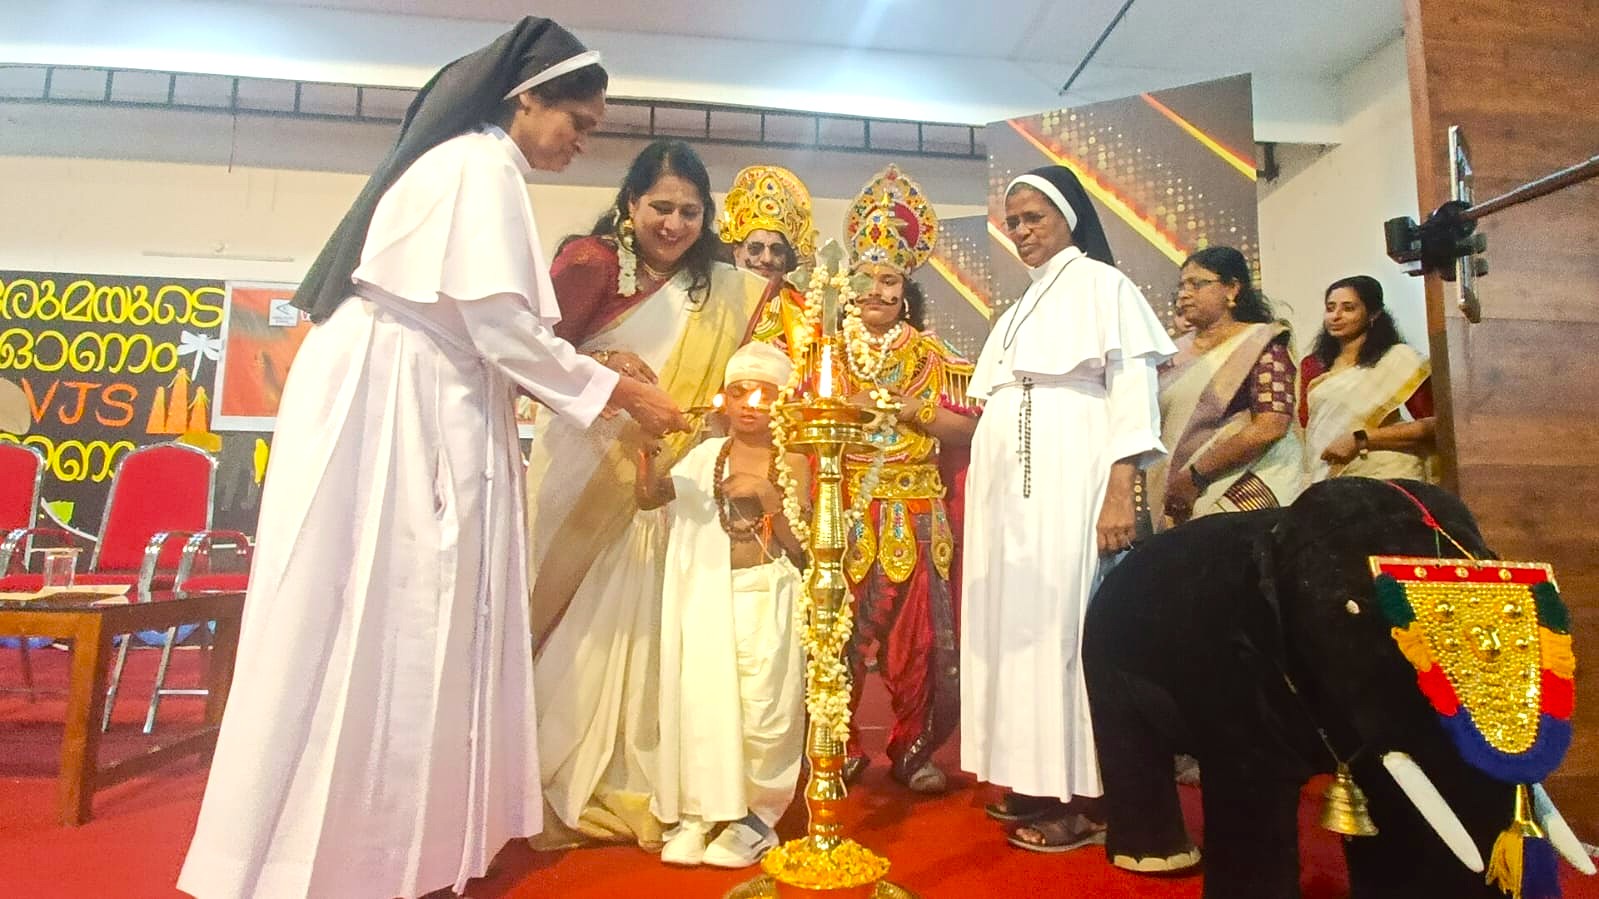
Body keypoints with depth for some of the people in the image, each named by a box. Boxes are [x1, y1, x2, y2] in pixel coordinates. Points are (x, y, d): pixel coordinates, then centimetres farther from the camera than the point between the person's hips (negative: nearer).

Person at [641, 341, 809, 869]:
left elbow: (801, 547, -3)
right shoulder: (705, 456, 9)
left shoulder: (792, 463, 3)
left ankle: (755, 815, 12)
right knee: (702, 702, -4)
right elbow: (649, 496, -4)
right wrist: (645, 448, -21)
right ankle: (697, 813, 13)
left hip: (765, 601, -2)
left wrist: (767, 494, -15)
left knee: (762, 707, -8)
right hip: (707, 597, 2)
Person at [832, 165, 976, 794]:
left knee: (916, 631, 0)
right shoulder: (831, 355, 12)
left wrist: (915, 411, -14)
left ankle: (913, 749, 17)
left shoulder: (933, 357, 8)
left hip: (914, 515, -1)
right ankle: (841, 750, 15)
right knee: (838, 633, 0)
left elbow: (967, 429, -1)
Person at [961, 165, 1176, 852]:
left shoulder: (1103, 284, 3)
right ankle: (1035, 779, 14)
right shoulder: (1021, 307, 24)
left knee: (1064, 616, -8)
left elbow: (1133, 392, -8)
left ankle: (1083, 797, 2)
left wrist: (1120, 493, -18)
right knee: (1013, 618, 5)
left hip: (1070, 479, -7)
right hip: (1005, 483, 7)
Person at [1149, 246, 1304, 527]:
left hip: (1246, 486, -4)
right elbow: (1155, 423, 14)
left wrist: (1196, 475, -14)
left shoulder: (1262, 344, -2)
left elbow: (1271, 427, -13)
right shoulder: (1175, 354, 13)